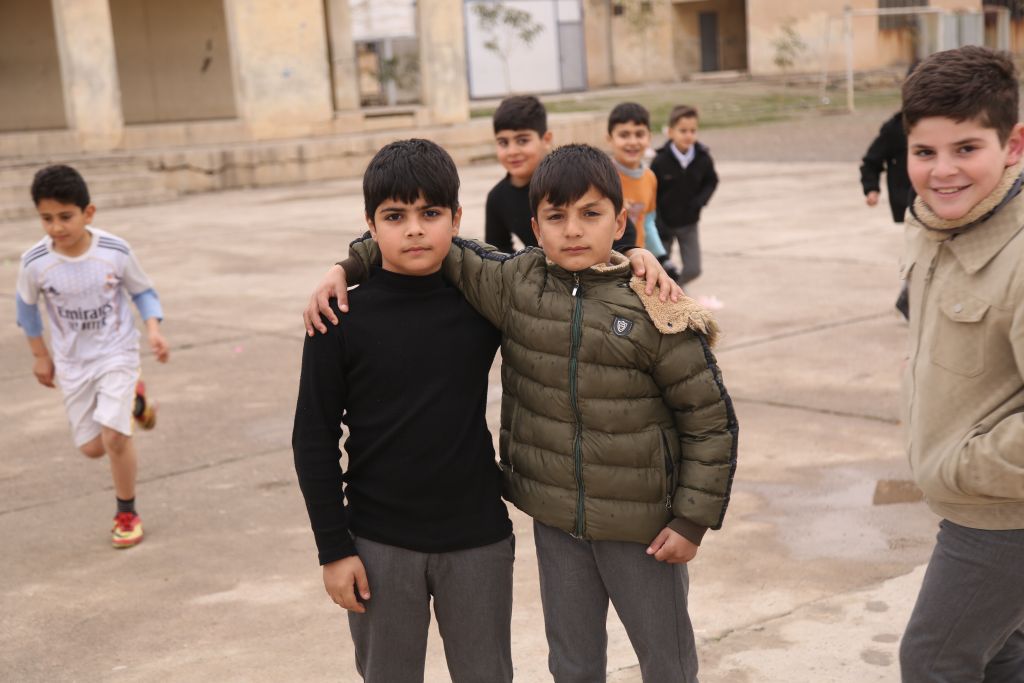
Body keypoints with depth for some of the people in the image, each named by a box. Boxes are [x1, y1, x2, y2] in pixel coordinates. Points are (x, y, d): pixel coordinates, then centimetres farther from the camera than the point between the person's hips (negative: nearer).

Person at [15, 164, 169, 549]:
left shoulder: (115, 252, -20)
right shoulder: (35, 263, -17)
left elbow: (143, 291, -3)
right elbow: (27, 305, 3)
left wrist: (154, 330, -19)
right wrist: (40, 355, 9)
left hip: (116, 353, -2)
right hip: (72, 363, 3)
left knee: (113, 436, -18)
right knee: (92, 448, 9)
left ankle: (127, 513, 7)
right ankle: (133, 403, 42)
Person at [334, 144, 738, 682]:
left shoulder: (656, 312, -14)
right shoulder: (515, 285, -4)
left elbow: (711, 419, -9)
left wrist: (692, 520, -10)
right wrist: (349, 268, -6)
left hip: (640, 525, -3)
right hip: (555, 521, 3)